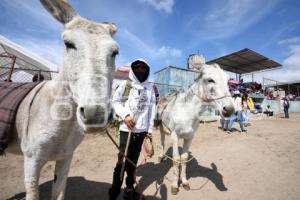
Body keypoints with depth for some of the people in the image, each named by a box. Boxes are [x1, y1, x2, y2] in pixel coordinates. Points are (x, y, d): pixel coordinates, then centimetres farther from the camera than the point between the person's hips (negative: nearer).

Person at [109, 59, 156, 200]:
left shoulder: (150, 87, 6)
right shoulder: (126, 84, -1)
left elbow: (152, 108, 6)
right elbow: (115, 101, -1)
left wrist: (150, 128, 5)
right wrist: (125, 115, -18)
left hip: (141, 129, 3)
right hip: (126, 128, -3)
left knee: (133, 159, 17)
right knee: (122, 159, 2)